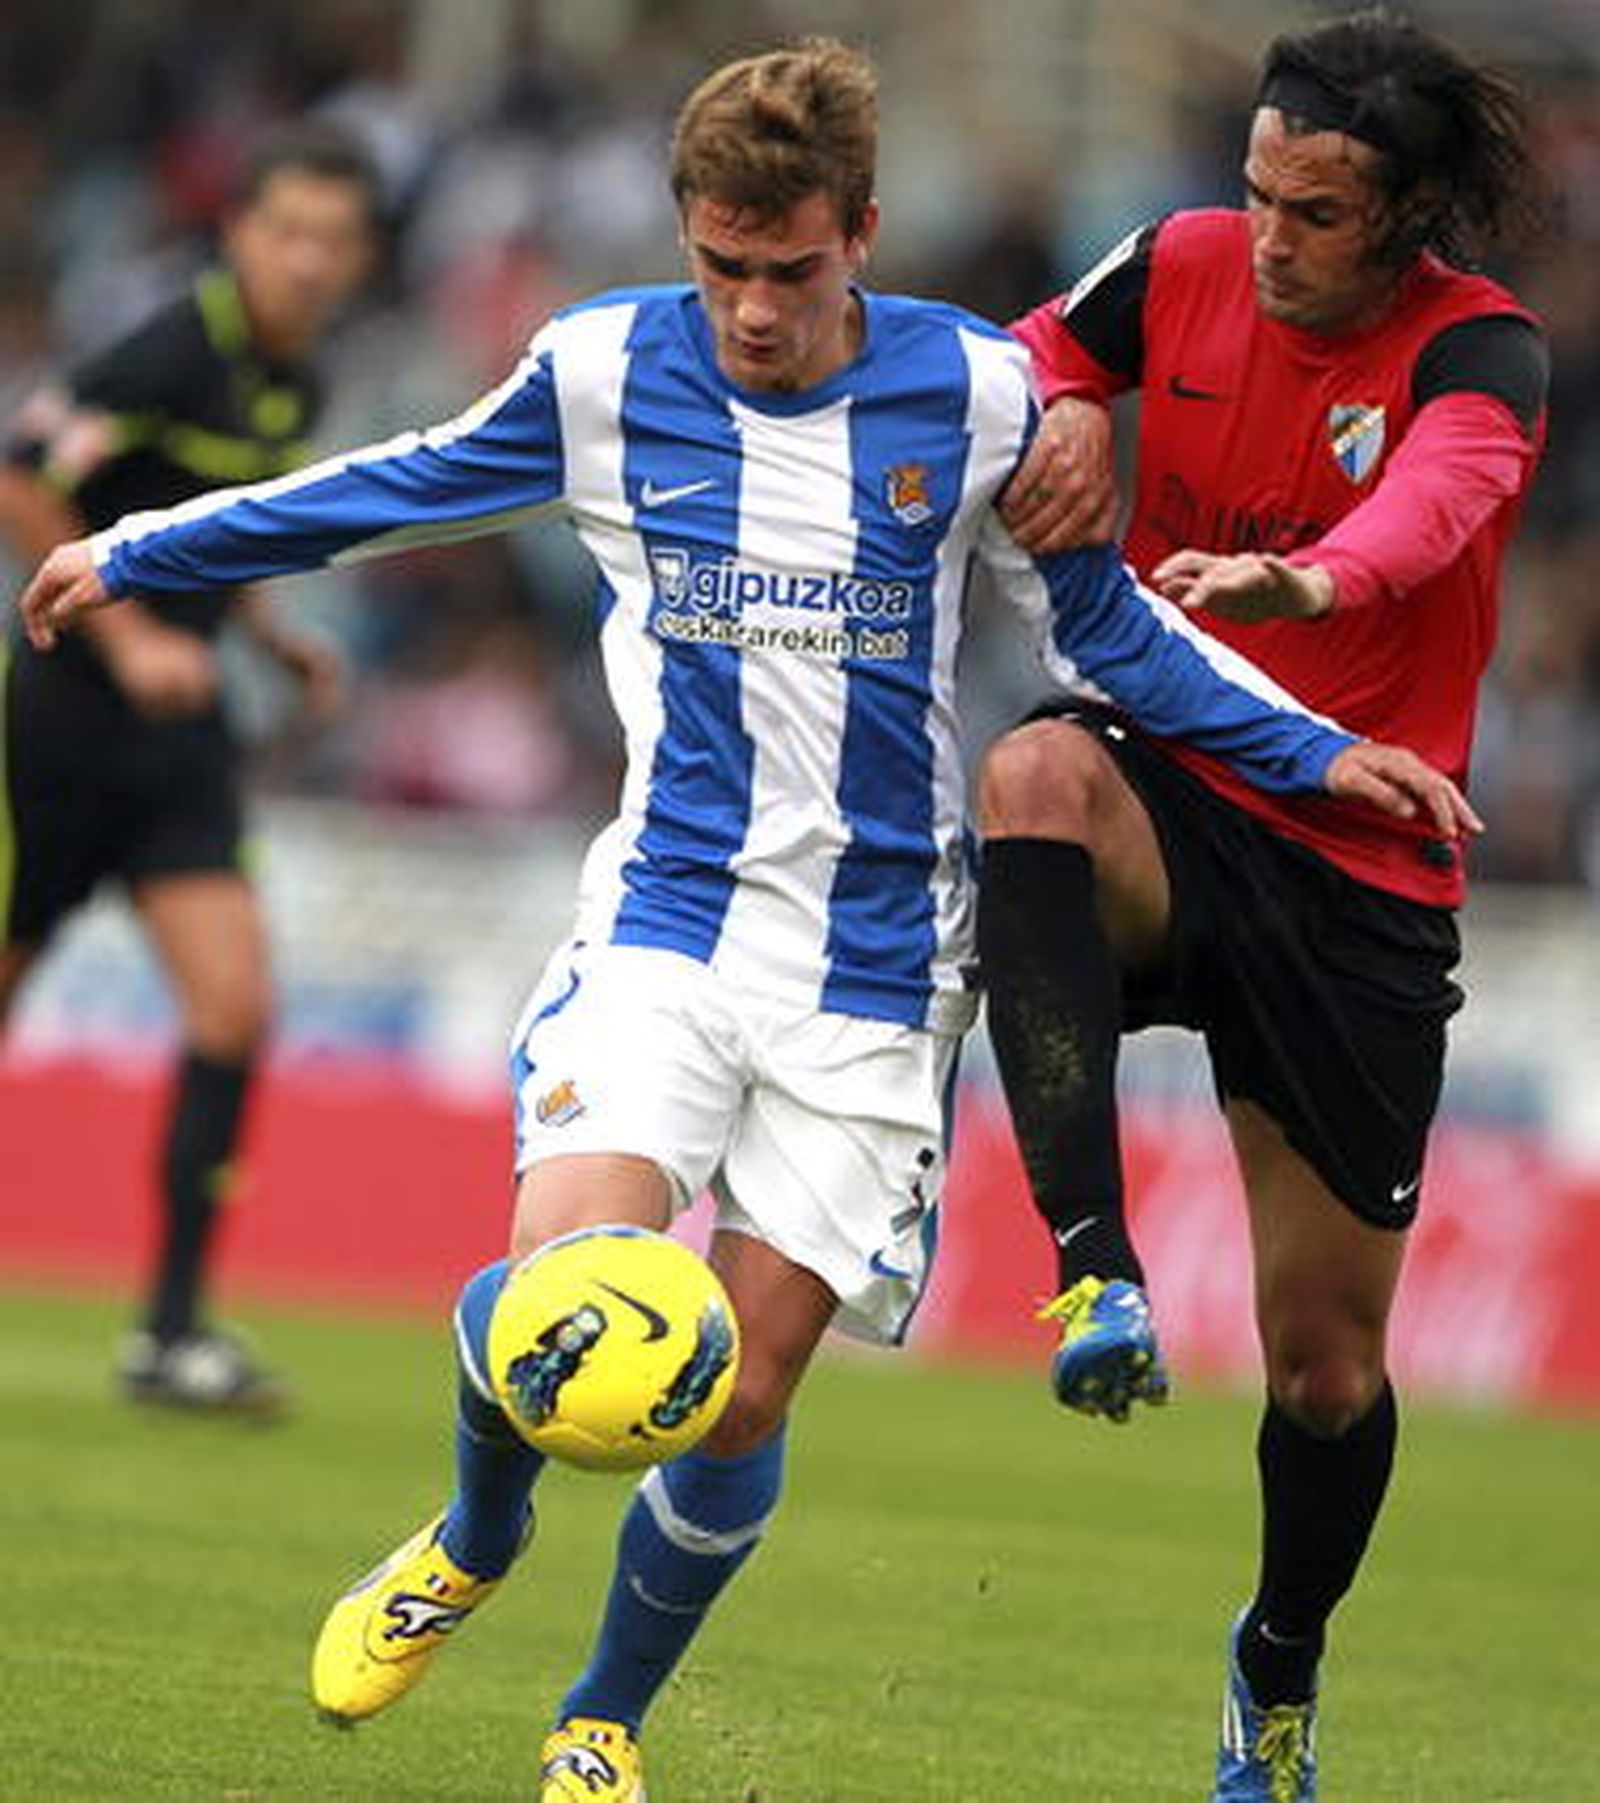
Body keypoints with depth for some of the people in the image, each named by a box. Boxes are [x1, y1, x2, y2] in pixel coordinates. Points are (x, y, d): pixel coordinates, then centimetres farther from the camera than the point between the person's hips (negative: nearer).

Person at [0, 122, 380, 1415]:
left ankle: (172, 1330, -6)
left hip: (180, 731, 7)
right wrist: (128, 636, -21)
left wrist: (278, 638, 9)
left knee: (235, 1010, -8)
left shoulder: (296, 389, 8)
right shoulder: (174, 356, -18)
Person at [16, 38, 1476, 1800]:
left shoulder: (970, 392, -3)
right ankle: (471, 1540, 10)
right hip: (668, 920, 0)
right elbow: (406, 488, 14)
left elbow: (1101, 618, 11)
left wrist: (1313, 750, 3)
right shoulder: (607, 371, -2)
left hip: (871, 967, 0)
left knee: (742, 1395, -2)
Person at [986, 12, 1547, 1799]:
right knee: (1036, 773, -38)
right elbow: (1019, 363, 12)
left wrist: (1303, 579, -59)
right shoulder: (1187, 264, -3)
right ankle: (1096, 1266, -42)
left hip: (1359, 873, -2)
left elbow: (1437, 496, -36)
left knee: (1327, 1360, 5)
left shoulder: (1476, 350, -14)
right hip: (1173, 798, 2)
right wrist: (1061, 411, -13)